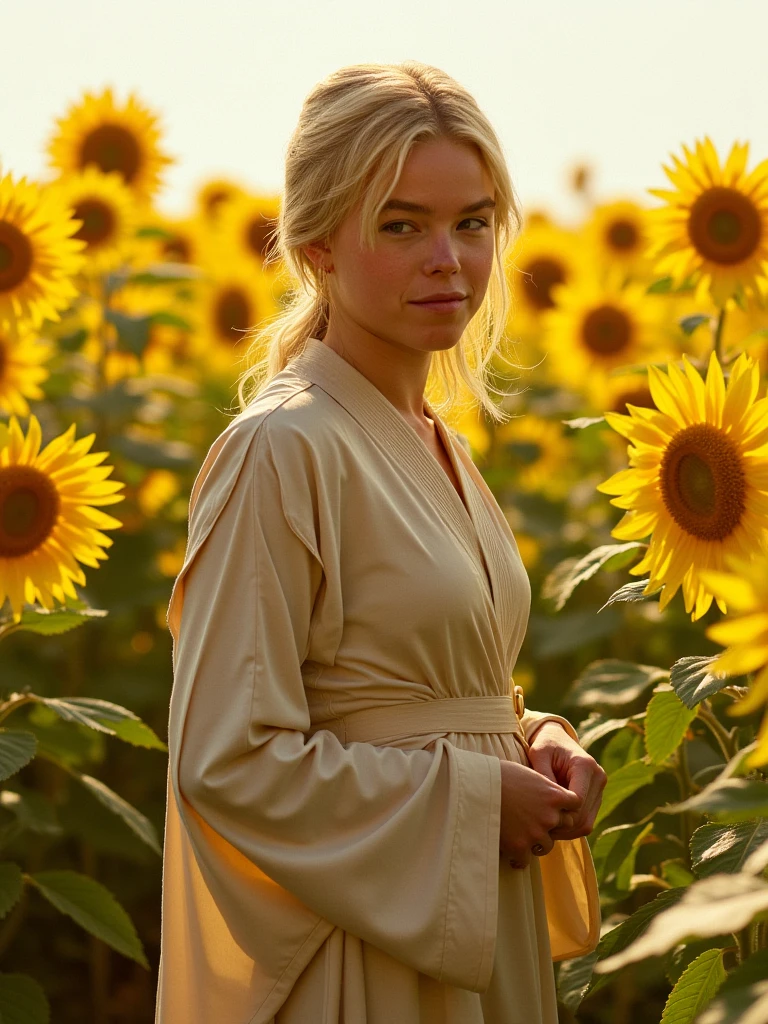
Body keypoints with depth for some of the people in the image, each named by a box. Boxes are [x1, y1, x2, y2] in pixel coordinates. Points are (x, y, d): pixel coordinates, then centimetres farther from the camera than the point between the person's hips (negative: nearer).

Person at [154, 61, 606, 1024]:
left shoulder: (435, 445, 8)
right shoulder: (282, 450, -16)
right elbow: (228, 760, -19)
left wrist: (537, 744, -1)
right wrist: (470, 797, -15)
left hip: (476, 932, 8)